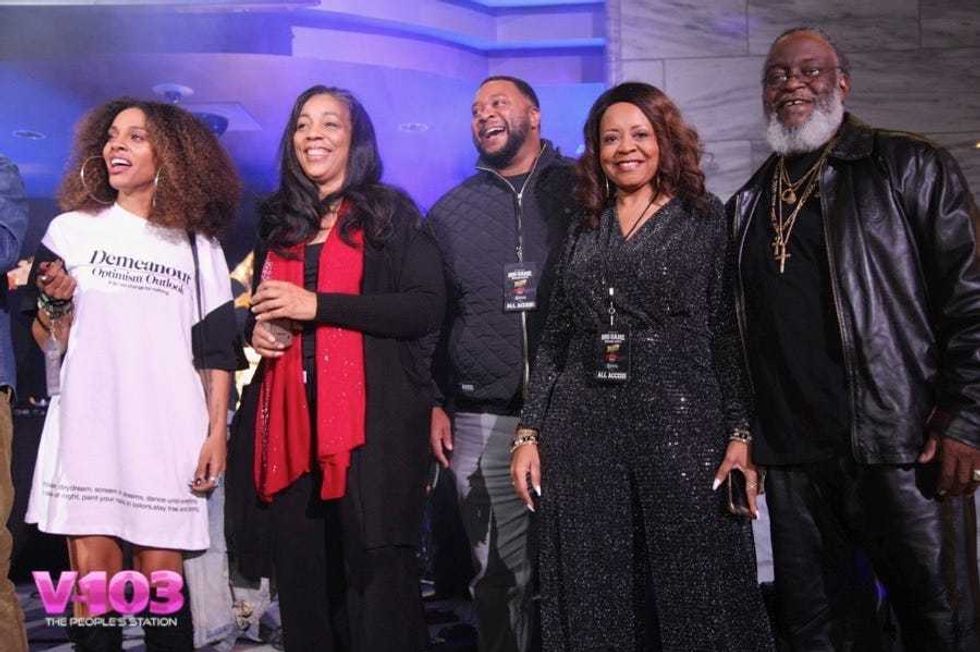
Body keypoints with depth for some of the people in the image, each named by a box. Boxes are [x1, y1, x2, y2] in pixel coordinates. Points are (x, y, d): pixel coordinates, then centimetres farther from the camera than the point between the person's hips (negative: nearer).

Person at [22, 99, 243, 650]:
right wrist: (57, 302, -11)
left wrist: (217, 432, 1)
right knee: (94, 576, -2)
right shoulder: (71, 229, 10)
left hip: (168, 434, 0)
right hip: (88, 426, 0)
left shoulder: (198, 245, 11)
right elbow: (48, 344, 9)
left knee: (162, 574, -1)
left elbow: (217, 349, 9)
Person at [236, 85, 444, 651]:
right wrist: (257, 330, 5)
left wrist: (317, 305, -15)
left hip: (375, 417, -5)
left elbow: (427, 308, -11)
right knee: (301, 571, 10)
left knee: (376, 574, -3)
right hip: (293, 417, 5)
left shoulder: (391, 213, 1)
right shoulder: (279, 222, 17)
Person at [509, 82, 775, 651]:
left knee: (696, 596, 0)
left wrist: (741, 435, -10)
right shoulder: (584, 229, 14)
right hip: (583, 427, 3)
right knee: (595, 603, 8)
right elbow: (555, 339, 13)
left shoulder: (704, 218, 5)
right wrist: (529, 433, 7)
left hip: (679, 419, -3)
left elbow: (730, 333, -1)